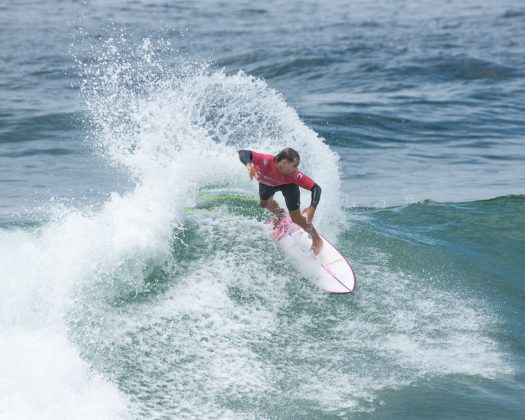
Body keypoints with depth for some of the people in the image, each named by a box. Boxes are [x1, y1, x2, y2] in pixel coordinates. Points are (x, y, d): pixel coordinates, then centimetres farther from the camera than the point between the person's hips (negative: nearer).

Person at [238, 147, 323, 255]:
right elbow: (243, 153, -59)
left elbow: (316, 188, -40)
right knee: (264, 203, 28)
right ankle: (280, 214, 62)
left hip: (288, 184, -2)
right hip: (267, 181, 2)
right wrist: (249, 165, -80)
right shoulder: (266, 161, -49)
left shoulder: (294, 175, -44)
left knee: (296, 217, -6)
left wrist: (312, 207, -57)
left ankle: (317, 240, 18)